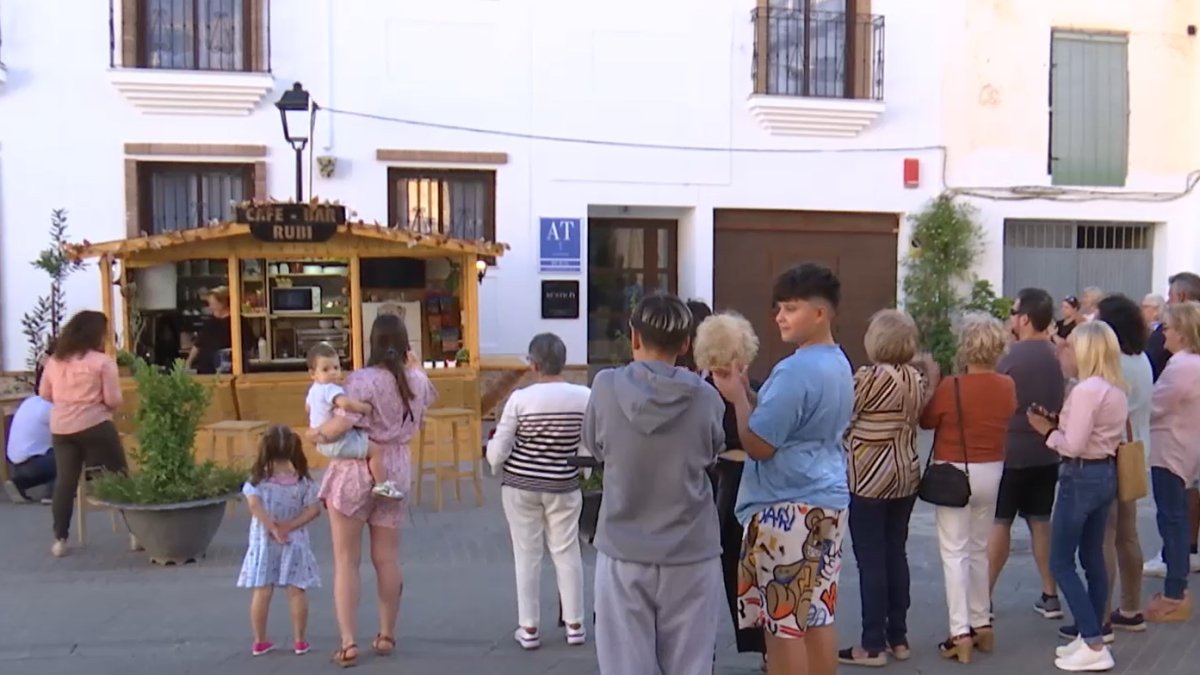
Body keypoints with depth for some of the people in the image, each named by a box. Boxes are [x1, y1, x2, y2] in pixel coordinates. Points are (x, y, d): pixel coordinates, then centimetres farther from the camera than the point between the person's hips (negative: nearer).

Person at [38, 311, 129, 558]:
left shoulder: (54, 360, 8)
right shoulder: (103, 361, -9)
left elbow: (44, 393, 15)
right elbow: (113, 400, -11)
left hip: (60, 428, 5)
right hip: (95, 426, -5)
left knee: (65, 481, 10)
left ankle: (60, 540, 11)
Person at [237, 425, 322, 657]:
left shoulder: (258, 479, -5)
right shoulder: (302, 480, -4)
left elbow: (254, 504, -19)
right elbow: (314, 509, -11)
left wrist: (273, 528, -16)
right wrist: (290, 526, -12)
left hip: (264, 543, 0)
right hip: (294, 544, 0)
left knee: (261, 592, 6)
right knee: (297, 591, 6)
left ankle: (259, 641, 14)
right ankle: (299, 640, 11)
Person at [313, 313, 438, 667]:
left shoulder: (363, 379, -17)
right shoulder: (417, 381, 1)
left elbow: (341, 424, -27)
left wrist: (316, 432, -9)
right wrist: (414, 365, 34)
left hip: (354, 472, -5)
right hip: (395, 473, 5)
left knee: (346, 562, 4)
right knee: (387, 559, 14)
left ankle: (348, 643, 3)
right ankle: (386, 636, 24)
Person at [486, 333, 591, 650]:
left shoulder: (520, 398, -15)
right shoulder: (585, 397, -10)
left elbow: (498, 451, -11)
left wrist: (494, 463, 12)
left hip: (520, 486, -1)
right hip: (564, 487, 1)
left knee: (527, 555, 8)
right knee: (567, 552, 13)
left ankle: (529, 628, 15)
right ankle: (574, 625, 19)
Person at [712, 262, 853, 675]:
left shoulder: (795, 370, -19)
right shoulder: (840, 364, 12)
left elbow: (758, 445, -18)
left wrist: (737, 395, -5)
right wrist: (749, 393, 11)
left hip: (789, 507, -9)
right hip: (829, 501, 10)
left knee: (783, 625, 0)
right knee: (817, 618, 15)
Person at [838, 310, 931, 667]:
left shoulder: (868, 377, -15)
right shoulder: (918, 379, 4)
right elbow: (917, 420, 13)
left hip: (869, 479, -7)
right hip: (906, 476, 7)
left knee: (871, 560, -1)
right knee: (896, 555, 14)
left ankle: (873, 645, 5)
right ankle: (898, 638, 21)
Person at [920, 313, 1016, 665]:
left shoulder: (951, 387, -18)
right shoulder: (1007, 386, -3)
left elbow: (926, 420, -4)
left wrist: (932, 385, 5)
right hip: (992, 472, 6)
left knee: (954, 552, 0)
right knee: (979, 549, 19)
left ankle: (960, 633, -4)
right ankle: (981, 623, 25)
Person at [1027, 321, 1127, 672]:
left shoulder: (1086, 390, -21)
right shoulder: (1117, 390, 9)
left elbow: (1073, 446, -22)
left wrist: (1047, 431, -5)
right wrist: (1059, 422, 5)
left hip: (1081, 477, -9)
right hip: (1106, 474, 9)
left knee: (1061, 562, -1)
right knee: (1093, 558, 16)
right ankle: (1092, 638, 23)